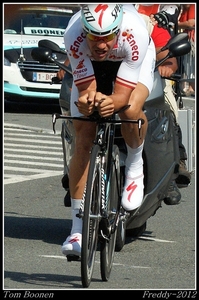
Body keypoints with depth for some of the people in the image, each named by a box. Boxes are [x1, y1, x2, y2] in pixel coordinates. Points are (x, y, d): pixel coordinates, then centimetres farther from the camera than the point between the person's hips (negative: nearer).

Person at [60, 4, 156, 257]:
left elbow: (123, 93, -35)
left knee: (130, 110, -34)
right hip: (90, 66, 2)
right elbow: (86, 87, -29)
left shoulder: (135, 33, -40)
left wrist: (111, 102, -57)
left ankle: (135, 168, -1)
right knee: (83, 141, -7)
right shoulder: (74, 36, -37)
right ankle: (77, 229, -1)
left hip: (132, 61, -2)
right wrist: (86, 100, -52)